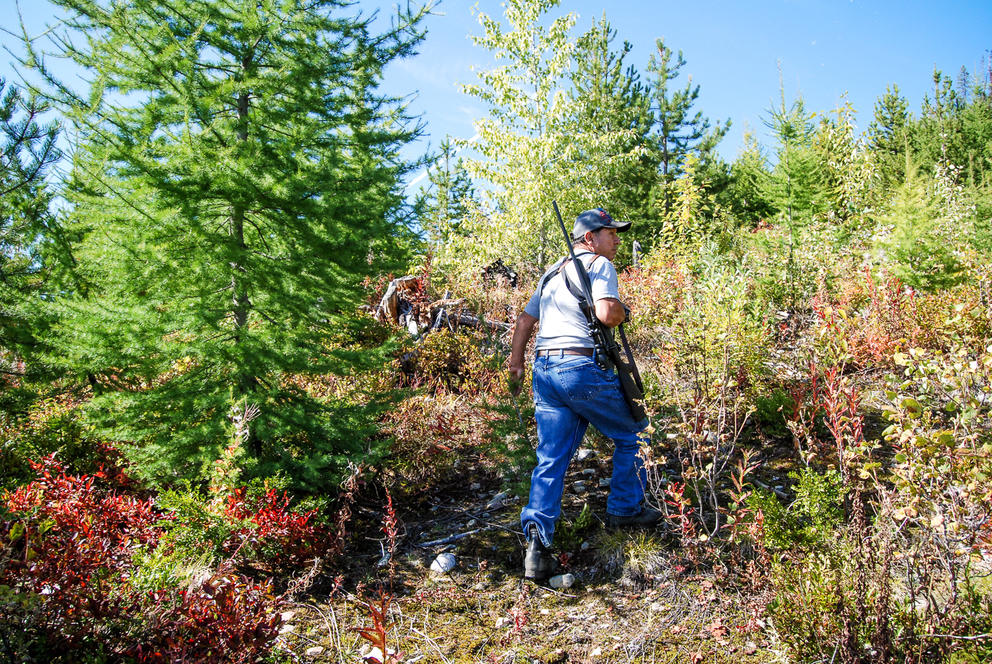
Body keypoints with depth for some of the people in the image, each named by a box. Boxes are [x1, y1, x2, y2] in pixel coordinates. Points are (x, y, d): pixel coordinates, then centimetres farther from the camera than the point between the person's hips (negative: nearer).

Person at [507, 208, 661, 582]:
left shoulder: (553, 272, 23)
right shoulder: (598, 264, -2)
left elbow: (525, 320, 24)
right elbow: (606, 313, -18)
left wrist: (515, 364, 27)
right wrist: (624, 312, 3)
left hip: (544, 370, 7)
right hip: (582, 368, -7)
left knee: (550, 460, 5)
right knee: (631, 435, 15)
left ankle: (537, 540, -6)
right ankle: (624, 509, 24)